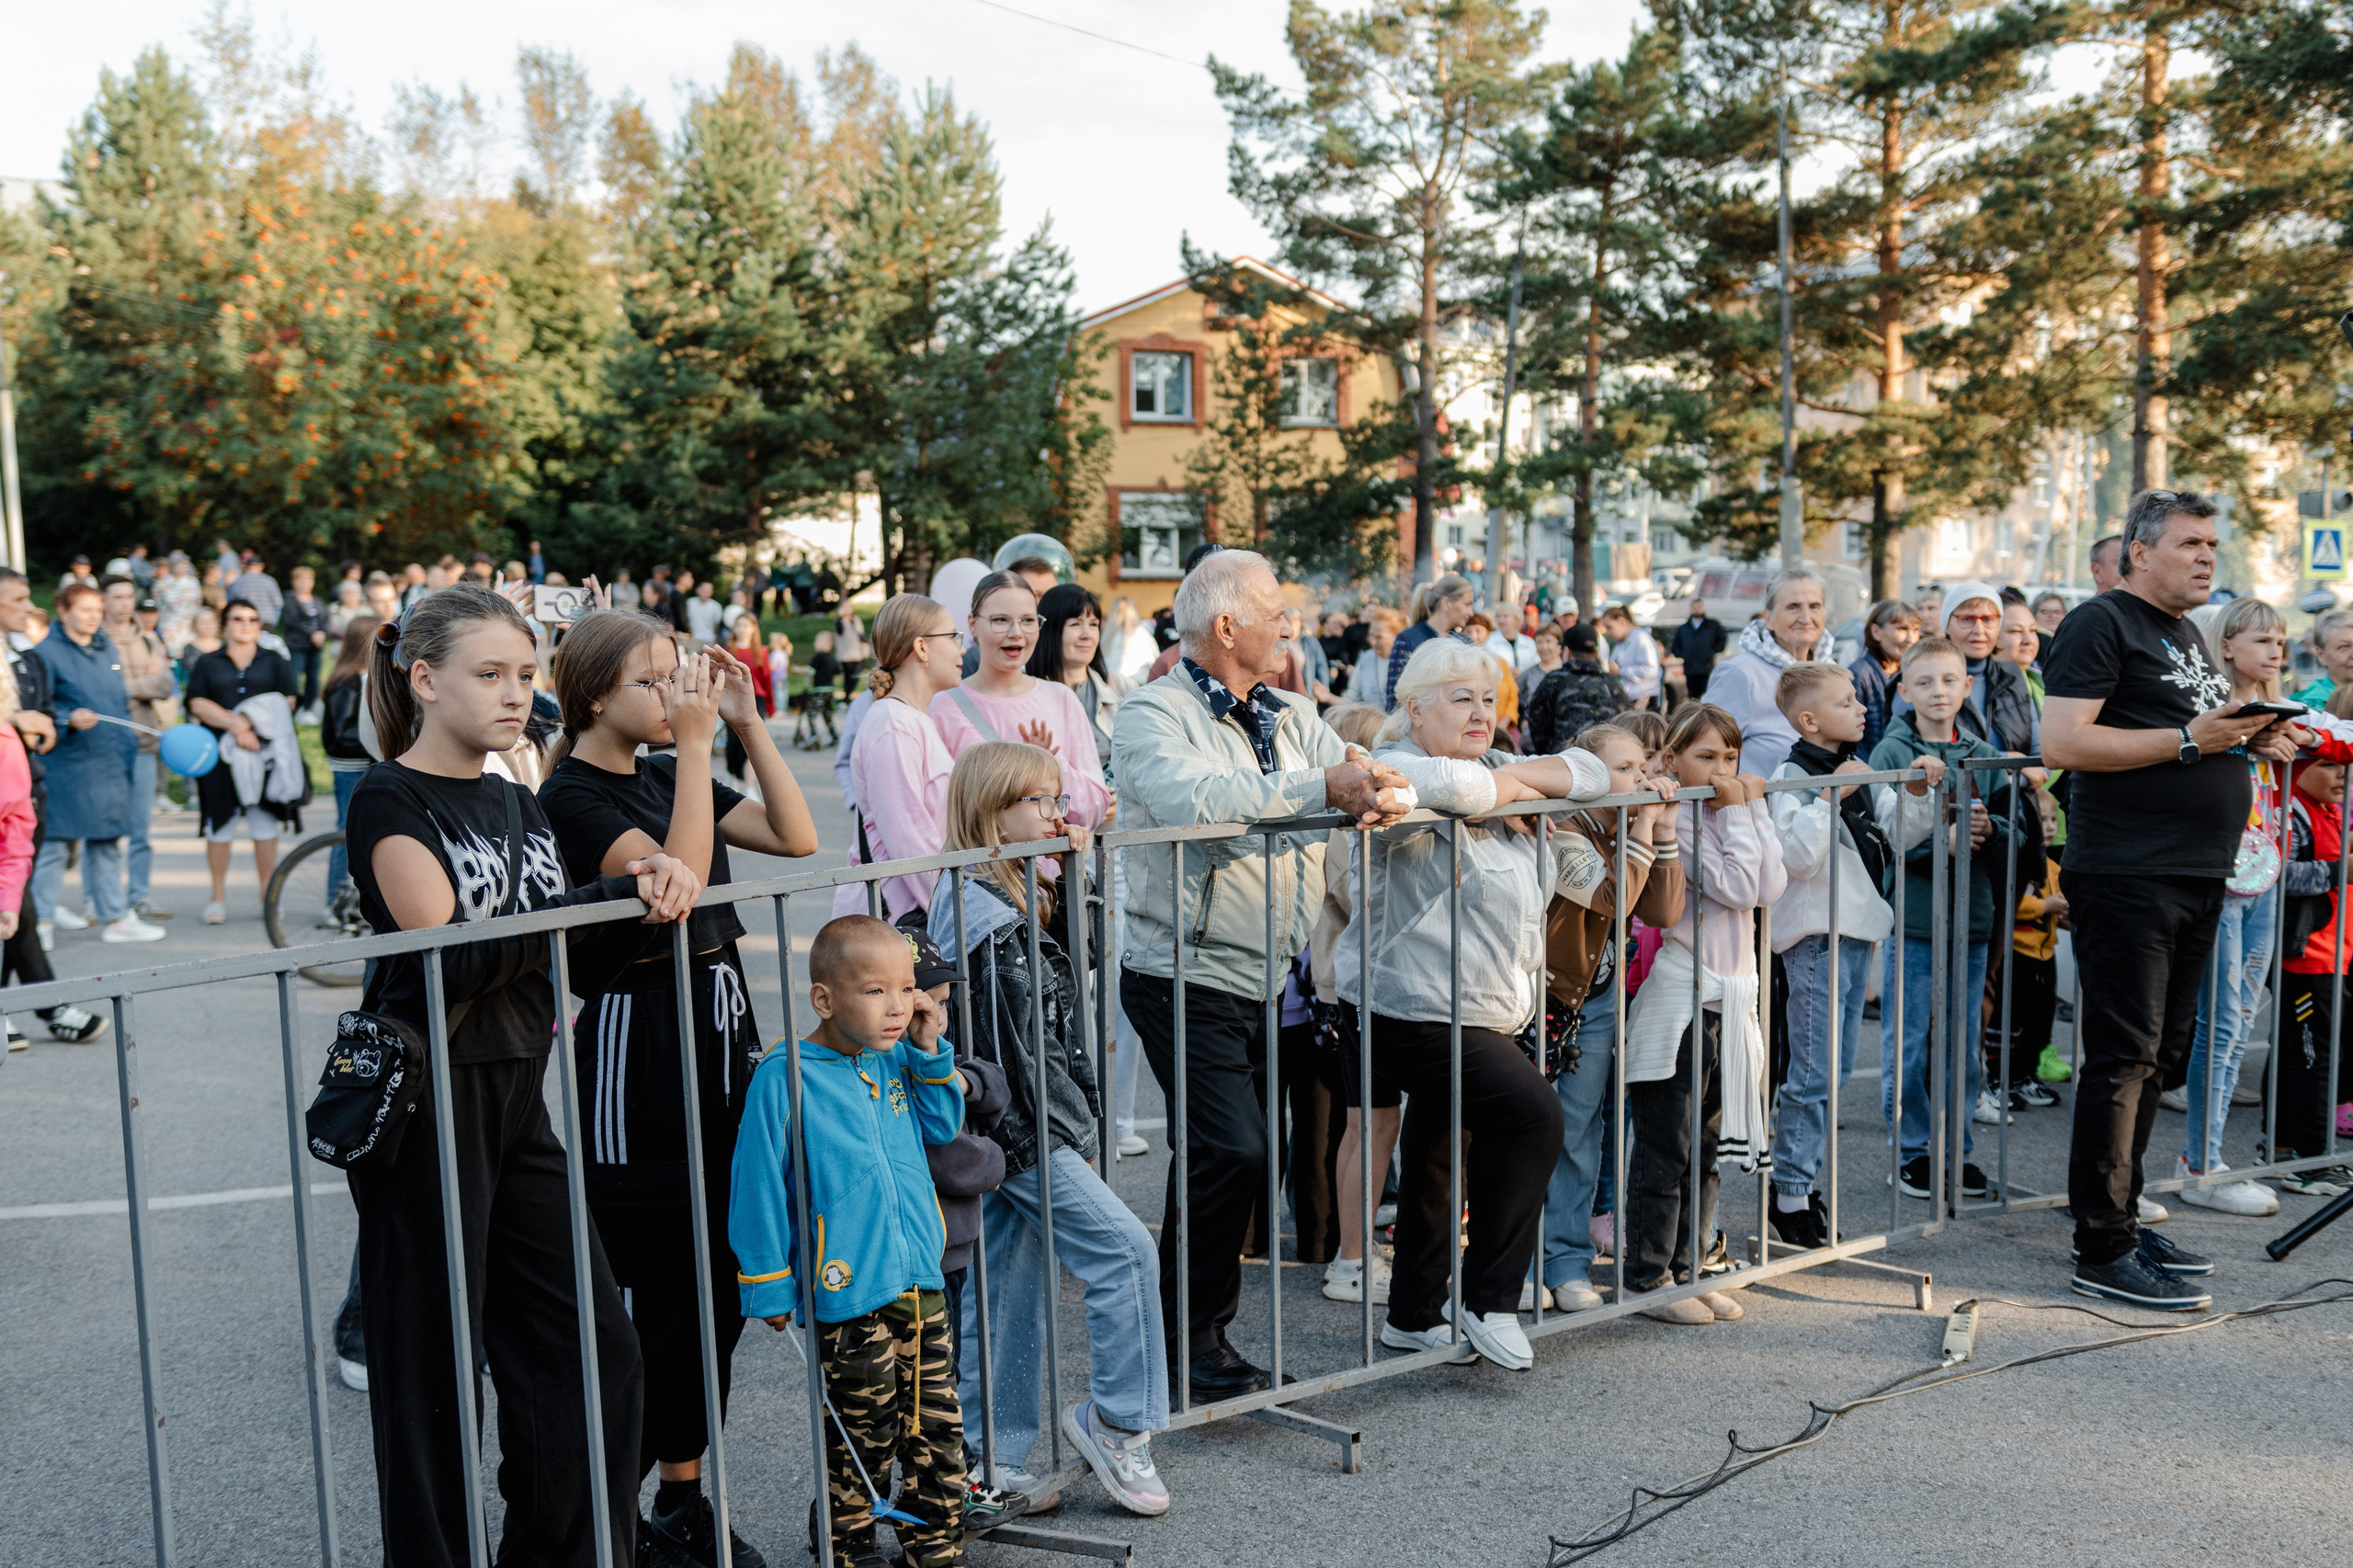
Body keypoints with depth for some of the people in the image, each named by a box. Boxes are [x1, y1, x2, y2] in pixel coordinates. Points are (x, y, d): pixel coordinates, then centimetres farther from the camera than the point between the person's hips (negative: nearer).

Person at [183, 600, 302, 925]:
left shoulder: (275, 663, 12)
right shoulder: (208, 663, 12)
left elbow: (285, 703, 0)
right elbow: (198, 705, -1)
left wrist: (251, 722, -14)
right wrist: (235, 724, -15)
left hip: (265, 754, 0)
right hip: (220, 756, 0)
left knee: (265, 825, 2)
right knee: (219, 825, 1)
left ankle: (268, 895, 8)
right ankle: (218, 898, 9)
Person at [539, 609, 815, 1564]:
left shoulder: (669, 775, 12)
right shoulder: (573, 796, -10)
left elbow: (796, 838, 7)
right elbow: (675, 879, -23)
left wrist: (747, 724, 1)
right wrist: (695, 745, -20)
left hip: (717, 1038, 8)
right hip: (636, 1048, -7)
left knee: (718, 1289, 13)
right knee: (662, 1298, -1)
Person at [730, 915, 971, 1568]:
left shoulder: (897, 1058, 4)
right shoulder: (784, 1077, -14)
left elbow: (941, 1127, 15)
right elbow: (760, 1188, -10)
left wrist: (931, 1052, 0)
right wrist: (770, 1289, -7)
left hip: (921, 1284, 6)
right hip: (847, 1296, -6)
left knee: (936, 1422, 15)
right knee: (861, 1434, 8)